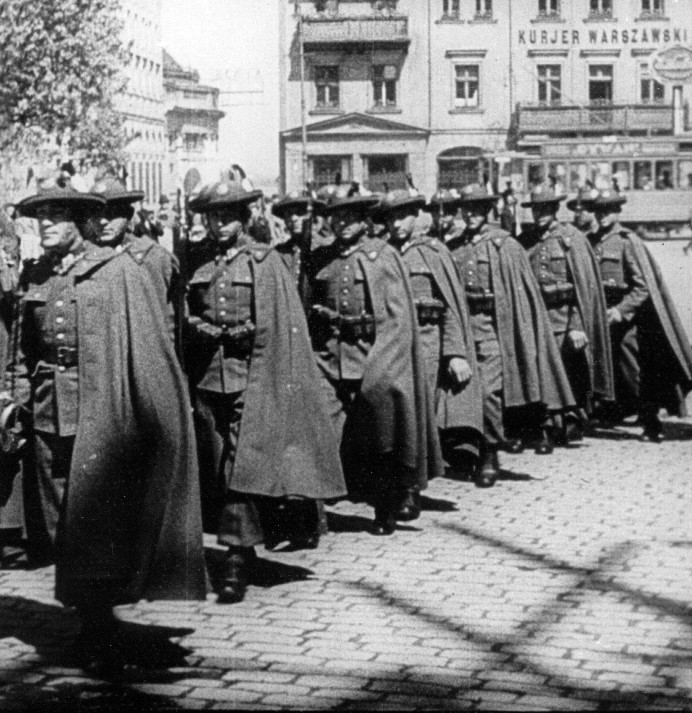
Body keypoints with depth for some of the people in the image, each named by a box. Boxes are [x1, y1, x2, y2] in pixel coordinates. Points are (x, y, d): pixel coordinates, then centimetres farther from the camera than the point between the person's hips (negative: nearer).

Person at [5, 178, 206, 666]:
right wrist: (17, 396, 7)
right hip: (48, 414, 5)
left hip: (100, 411, -5)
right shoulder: (34, 277, 11)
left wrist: (166, 412, -9)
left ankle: (100, 631, 8)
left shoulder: (118, 273, -4)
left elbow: (149, 351, -6)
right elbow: (26, 349, 17)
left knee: (92, 524, -5)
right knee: (58, 526, 7)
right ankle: (95, 625, 20)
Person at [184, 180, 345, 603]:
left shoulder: (264, 262, 0)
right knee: (214, 469, 8)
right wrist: (202, 328, 0)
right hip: (207, 378, 4)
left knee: (243, 468, -9)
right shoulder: (198, 262, 11)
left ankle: (239, 559, -6)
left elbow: (273, 326, -4)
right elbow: (185, 318, 16)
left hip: (251, 379, -4)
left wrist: (222, 330, -7)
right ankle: (240, 547, 21)